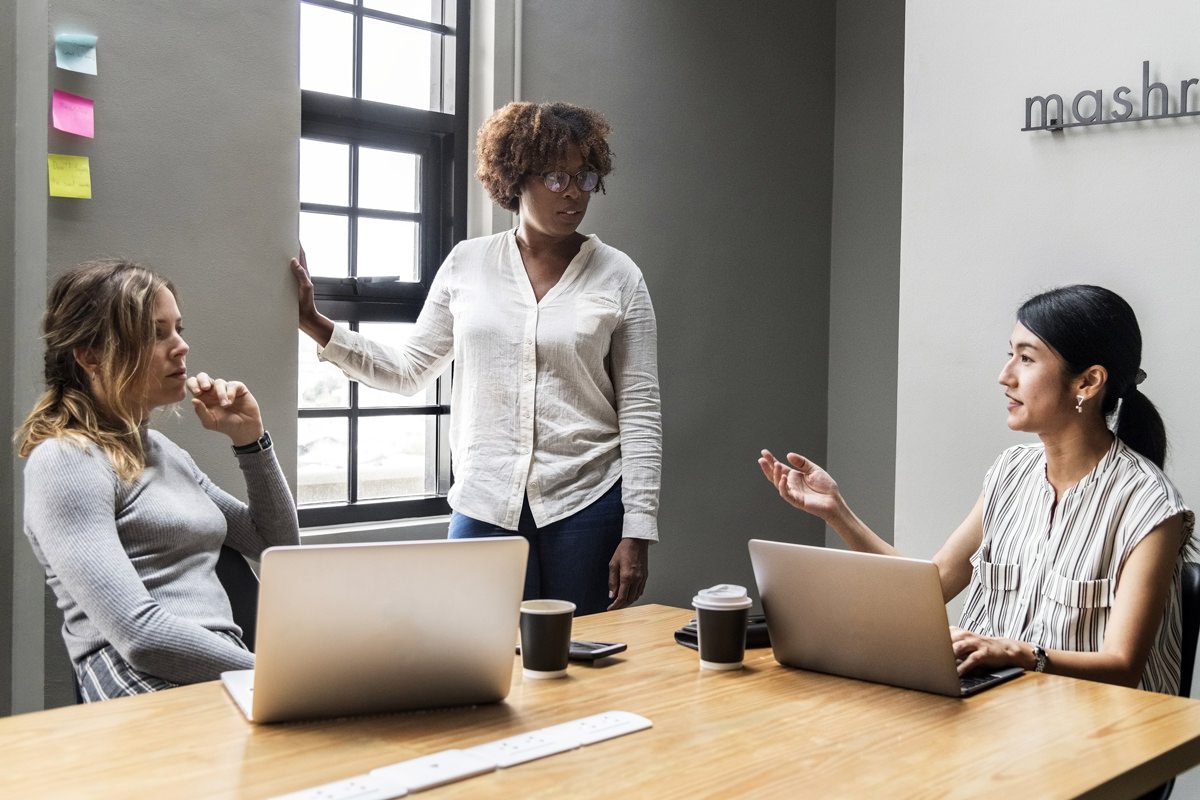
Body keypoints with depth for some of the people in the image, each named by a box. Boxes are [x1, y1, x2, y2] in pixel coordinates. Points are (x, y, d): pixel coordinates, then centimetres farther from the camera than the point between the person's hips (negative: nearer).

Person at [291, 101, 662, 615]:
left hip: (588, 502, -1)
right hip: (484, 505, 1)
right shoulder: (468, 263, 5)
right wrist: (314, 323, 0)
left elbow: (639, 411, -2)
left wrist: (637, 532, -7)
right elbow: (408, 371, 10)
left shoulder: (617, 275, 0)